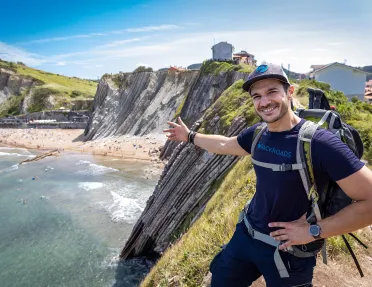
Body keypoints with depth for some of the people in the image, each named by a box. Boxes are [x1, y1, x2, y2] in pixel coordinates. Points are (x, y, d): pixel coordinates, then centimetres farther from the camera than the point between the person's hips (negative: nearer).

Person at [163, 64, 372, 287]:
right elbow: (224, 145, 15)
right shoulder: (258, 133, -4)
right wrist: (190, 136, 24)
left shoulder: (319, 142, -24)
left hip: (287, 250, -5)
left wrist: (314, 231, -22)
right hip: (246, 235, 6)